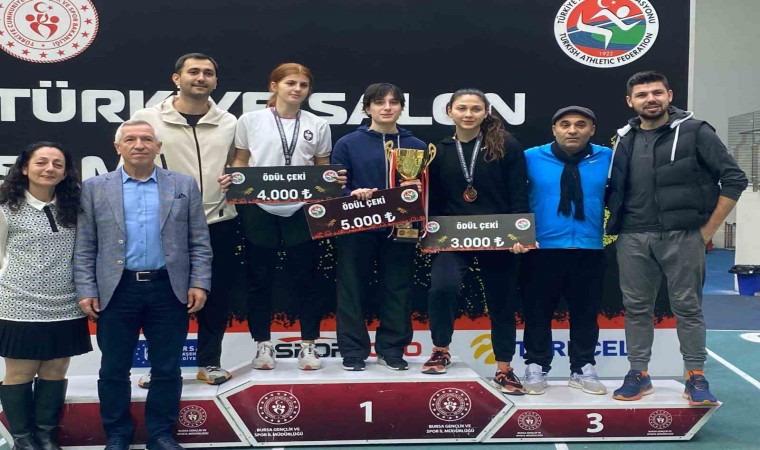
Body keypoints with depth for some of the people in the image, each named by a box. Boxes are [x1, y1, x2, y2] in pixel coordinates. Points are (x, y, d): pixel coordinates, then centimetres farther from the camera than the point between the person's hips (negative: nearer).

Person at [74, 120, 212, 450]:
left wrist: (199, 284, -4)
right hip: (116, 290, 0)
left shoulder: (184, 186, 5)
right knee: (114, 369, 9)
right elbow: (84, 247, 5)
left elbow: (199, 242, 5)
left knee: (167, 369, 8)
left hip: (169, 290, 0)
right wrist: (86, 291, -2)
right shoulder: (95, 188, 6)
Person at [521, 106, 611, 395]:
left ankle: (583, 370, 26)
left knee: (586, 312, 11)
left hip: (590, 250, 1)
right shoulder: (532, 158, -2)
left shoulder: (608, 158, 2)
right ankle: (536, 368, 22)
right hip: (542, 249, -1)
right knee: (538, 311, 7)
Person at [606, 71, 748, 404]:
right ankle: (638, 374, 19)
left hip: (683, 237, -3)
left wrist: (708, 229, -6)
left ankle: (696, 378, 14)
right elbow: (613, 189, 17)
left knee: (688, 307, 3)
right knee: (636, 307, 8)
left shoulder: (695, 132, -3)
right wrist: (616, 225, 5)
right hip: (633, 239, 4)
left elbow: (734, 179, -4)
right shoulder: (623, 140, 9)